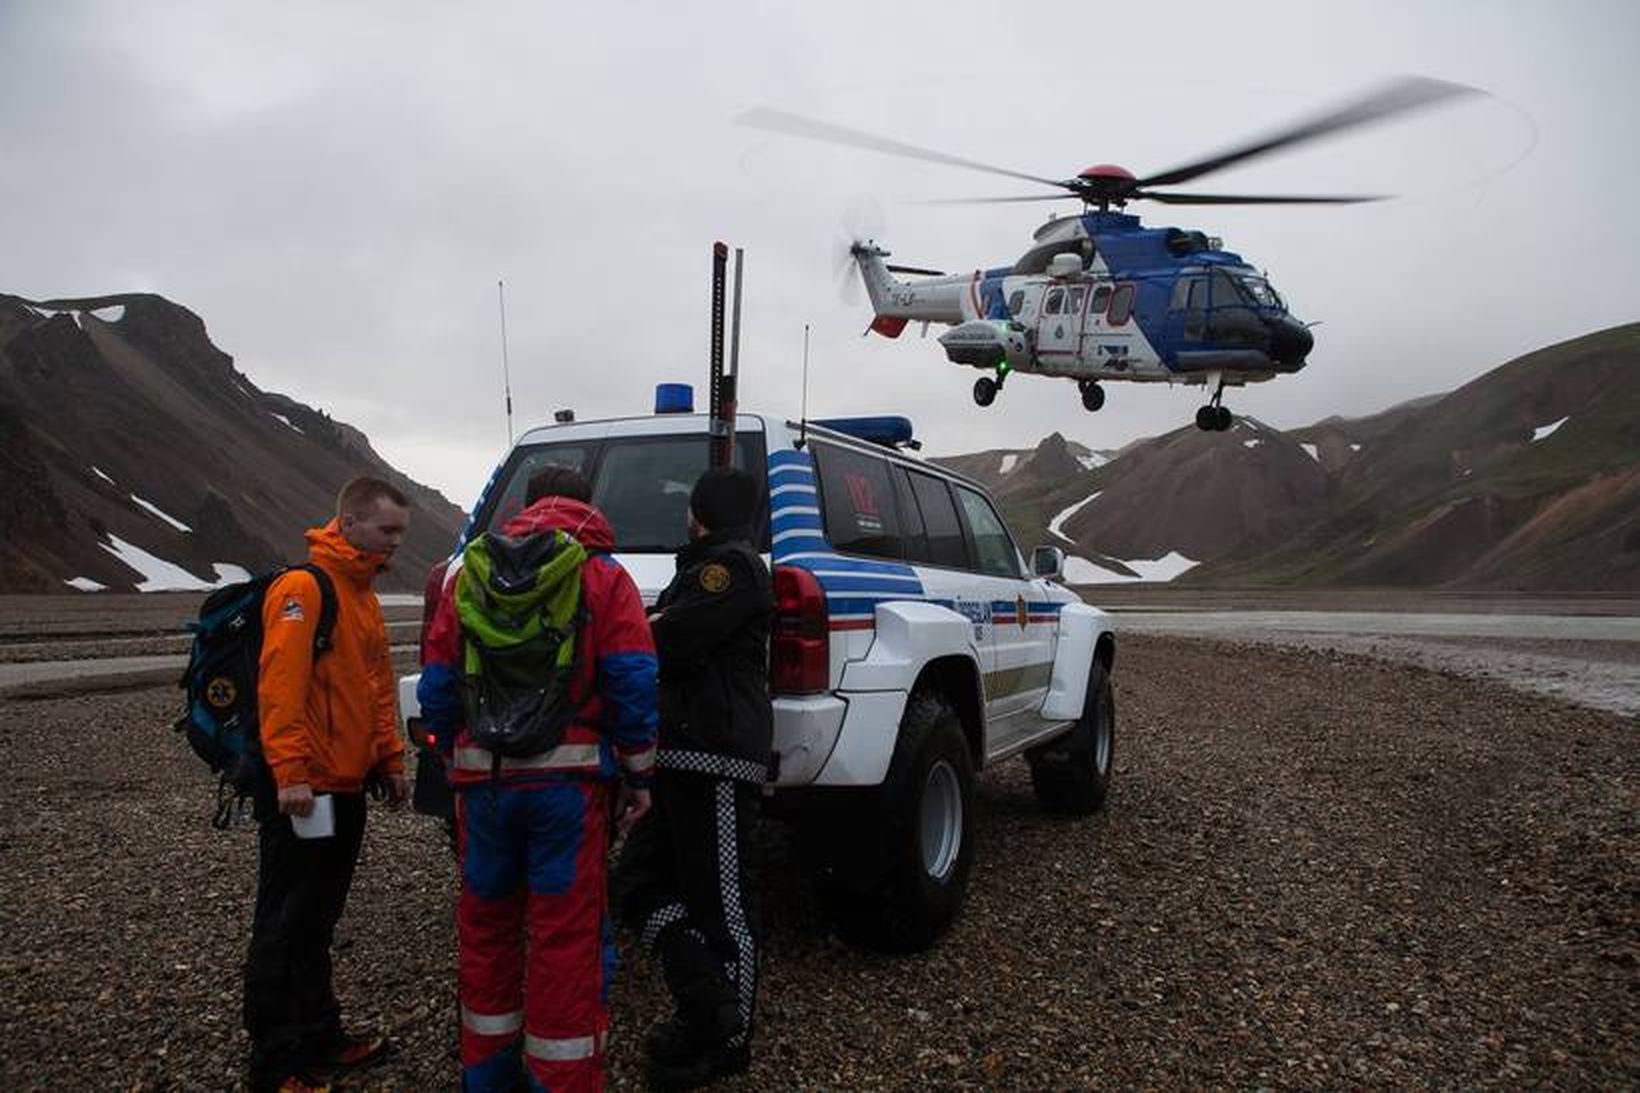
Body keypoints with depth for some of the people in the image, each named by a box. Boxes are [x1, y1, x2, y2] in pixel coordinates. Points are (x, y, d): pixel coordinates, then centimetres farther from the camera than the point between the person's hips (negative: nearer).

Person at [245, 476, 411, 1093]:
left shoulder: (362, 594, 16)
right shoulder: (303, 586, -14)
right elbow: (280, 684, -22)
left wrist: (390, 759, 18)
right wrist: (291, 771, -25)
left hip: (347, 787, 9)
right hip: (302, 789, -9)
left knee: (317, 924, 18)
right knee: (284, 927, 1)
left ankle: (320, 1039, 29)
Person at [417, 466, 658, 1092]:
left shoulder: (472, 576, 11)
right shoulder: (602, 576, 1)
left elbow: (436, 686, 8)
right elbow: (634, 683, -8)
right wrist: (638, 774, 0)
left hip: (483, 777, 4)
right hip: (568, 779, -4)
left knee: (486, 927, 18)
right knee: (567, 938, 3)